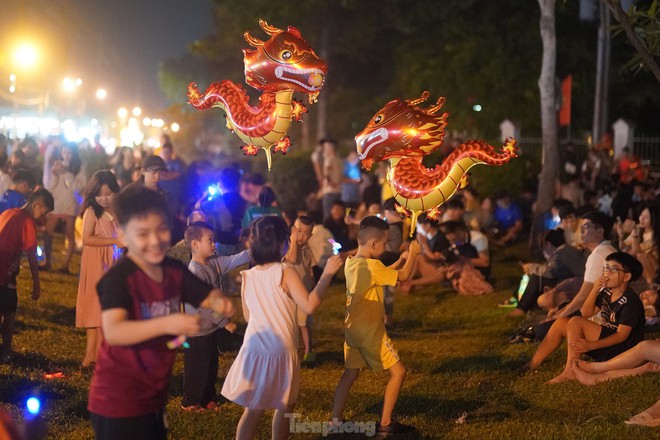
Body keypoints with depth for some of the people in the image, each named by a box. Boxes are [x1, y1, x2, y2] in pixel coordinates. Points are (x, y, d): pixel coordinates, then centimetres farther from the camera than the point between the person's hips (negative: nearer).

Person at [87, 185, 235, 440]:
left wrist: (219, 301, -14)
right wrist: (166, 324, -44)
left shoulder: (174, 271, 2)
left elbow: (207, 296, 11)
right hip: (117, 401, -8)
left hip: (154, 395, 8)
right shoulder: (118, 279, -21)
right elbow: (113, 332, -33)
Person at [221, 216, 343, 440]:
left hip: (254, 351, 4)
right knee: (285, 406, 17)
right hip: (281, 352, -4)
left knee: (253, 409, 12)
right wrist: (327, 273, -18)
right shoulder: (286, 273, -14)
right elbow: (309, 306, -23)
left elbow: (247, 316, 10)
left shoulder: (248, 276, 1)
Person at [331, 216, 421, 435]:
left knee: (350, 374, 18)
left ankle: (336, 421, 18)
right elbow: (403, 276, -13)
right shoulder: (372, 266, -21)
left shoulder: (350, 263, 3)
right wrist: (412, 254, 0)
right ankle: (385, 423, 6)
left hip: (353, 329, 8)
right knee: (398, 371, 4)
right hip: (371, 331, -8)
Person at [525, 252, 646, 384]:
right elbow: (586, 314, 8)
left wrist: (590, 345, -32)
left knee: (576, 322, -23)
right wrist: (594, 290, -9)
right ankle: (532, 365, -4)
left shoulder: (631, 301, -17)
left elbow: (622, 335, -23)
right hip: (605, 341, 9)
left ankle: (570, 372, -26)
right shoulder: (607, 293, 8)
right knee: (561, 323, 2)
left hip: (621, 348, -9)